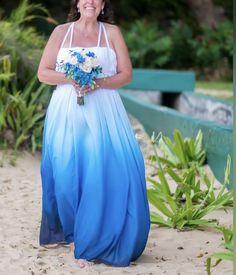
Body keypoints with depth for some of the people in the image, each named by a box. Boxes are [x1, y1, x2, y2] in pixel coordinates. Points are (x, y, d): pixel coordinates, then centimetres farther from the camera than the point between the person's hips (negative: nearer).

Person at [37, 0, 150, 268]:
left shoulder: (112, 32, 9)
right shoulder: (61, 32, 10)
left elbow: (126, 74, 4)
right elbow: (43, 73, 5)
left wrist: (98, 82, -12)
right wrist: (72, 79, -12)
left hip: (104, 113, 0)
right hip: (67, 114, 0)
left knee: (110, 170, -9)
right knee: (68, 172, -5)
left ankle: (101, 241, 2)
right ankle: (73, 235, 7)